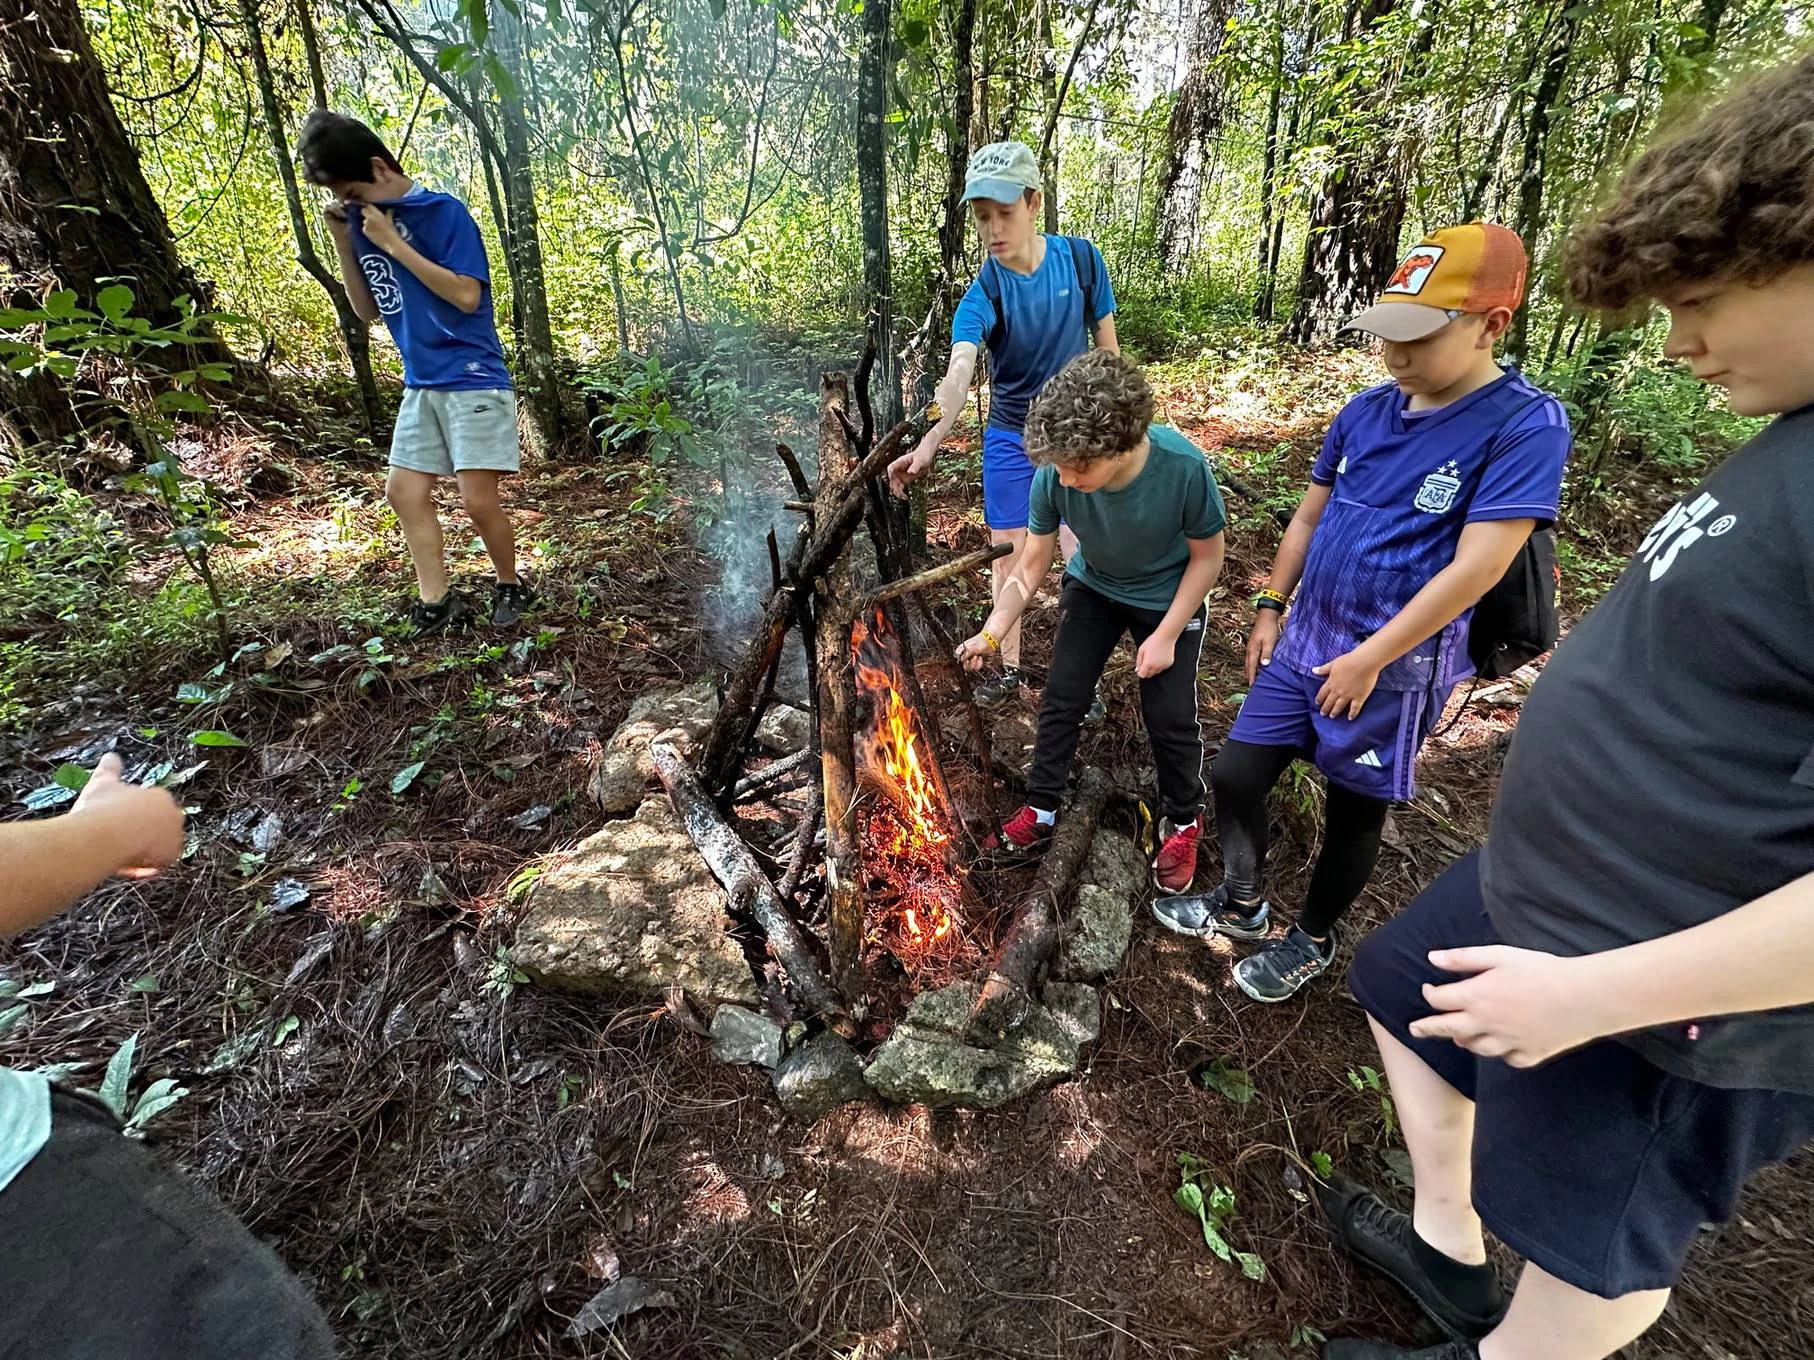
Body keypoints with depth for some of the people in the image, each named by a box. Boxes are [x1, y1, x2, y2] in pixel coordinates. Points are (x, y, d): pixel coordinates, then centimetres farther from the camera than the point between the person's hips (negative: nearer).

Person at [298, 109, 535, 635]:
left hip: (472, 379, -8)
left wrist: (392, 244, -14)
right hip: (421, 384, 8)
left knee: (478, 500, -11)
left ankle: (511, 586, 12)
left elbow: (467, 295, -17)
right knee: (405, 491, 4)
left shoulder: (443, 211, -8)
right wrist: (343, 240, 4)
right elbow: (367, 310, 15)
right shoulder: (362, 221, 13)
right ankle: (437, 604, 8)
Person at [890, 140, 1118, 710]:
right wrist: (930, 441, -53)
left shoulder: (1080, 259, -12)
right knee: (1007, 555, 7)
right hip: (1010, 437, 0)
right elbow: (959, 370, -35)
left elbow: (1107, 347, 0)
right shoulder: (983, 291, -17)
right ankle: (1009, 665, 26)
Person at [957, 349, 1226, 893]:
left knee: (1170, 715, 0)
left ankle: (1183, 820, 27)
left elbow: (1207, 556, -18)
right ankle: (1042, 808, 22)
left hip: (1170, 598, -2)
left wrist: (1166, 635, -20)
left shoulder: (1184, 468, -36)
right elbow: (1031, 564, -16)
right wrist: (992, 633, -26)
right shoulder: (1054, 476, -29)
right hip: (1093, 588, 2)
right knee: (1062, 697, 2)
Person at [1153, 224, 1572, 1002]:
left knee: (1354, 814, 12)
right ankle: (1243, 904, 34)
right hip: (1304, 642, 6)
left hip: (1397, 668, -5)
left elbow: (1476, 567, -20)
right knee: (1233, 776, 8)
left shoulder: (1525, 425, -15)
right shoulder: (1368, 410, 2)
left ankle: (1313, 940, 37)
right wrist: (1270, 607, 11)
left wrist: (1368, 660, -18)